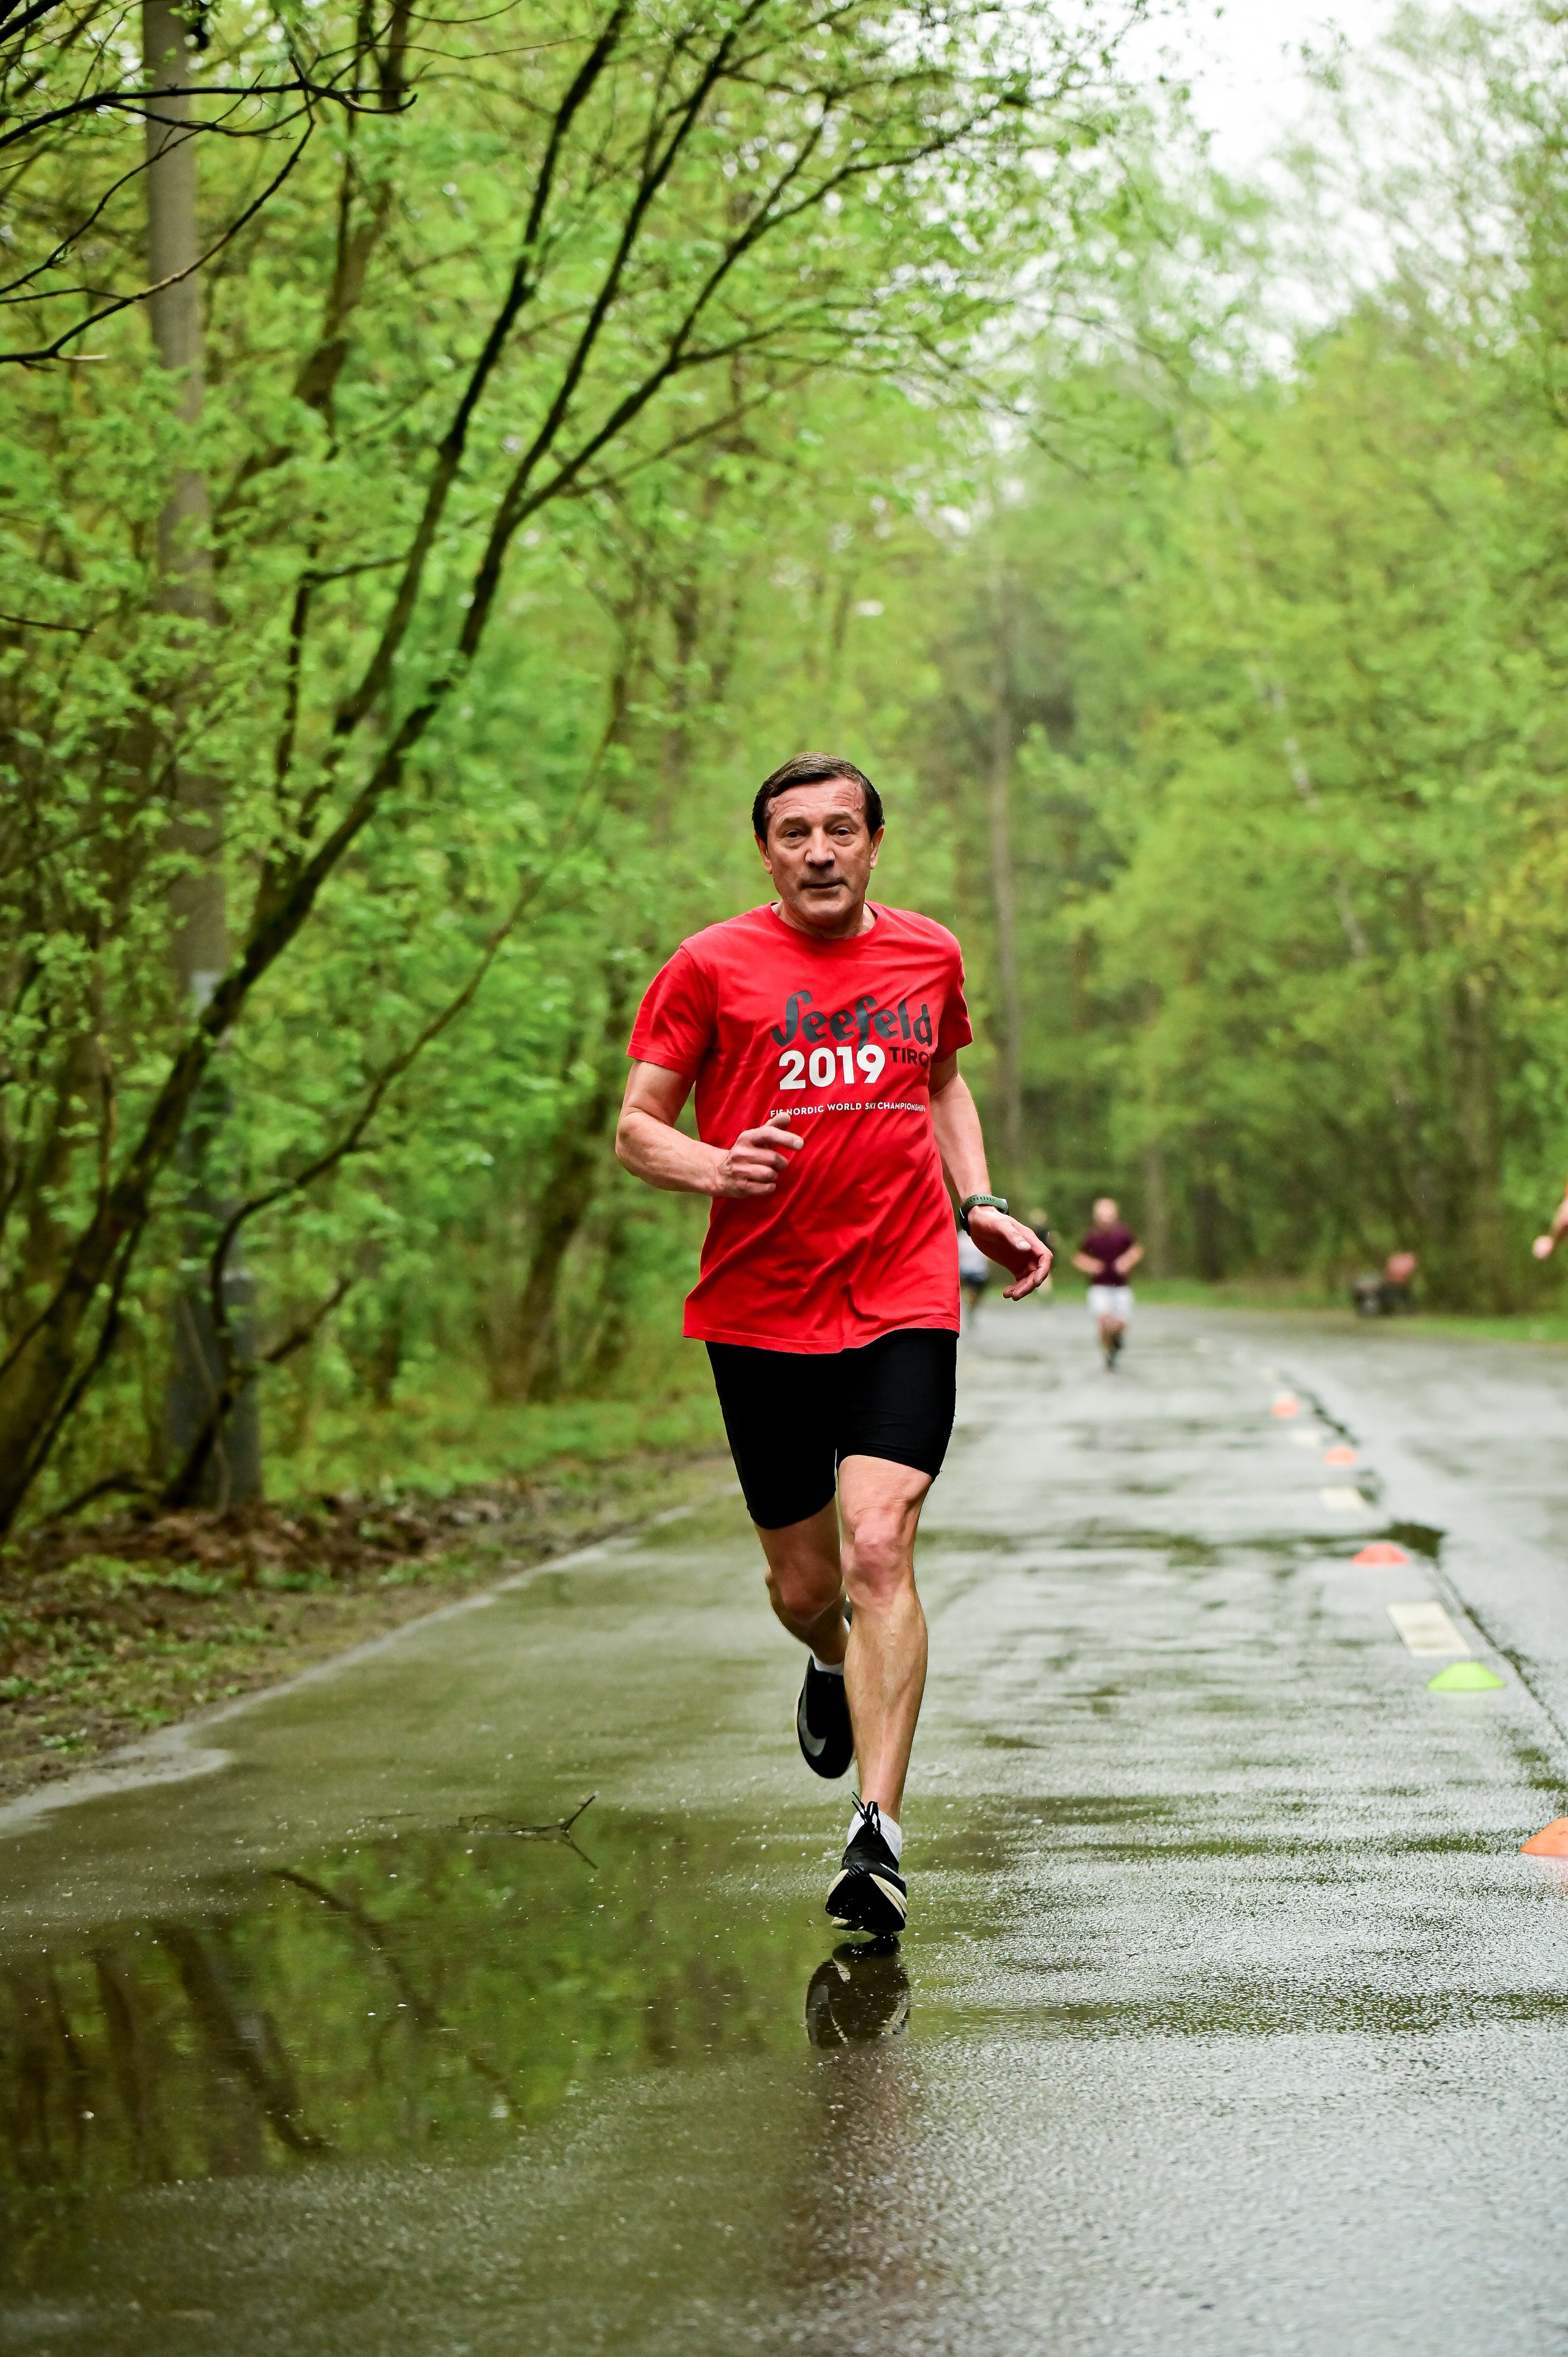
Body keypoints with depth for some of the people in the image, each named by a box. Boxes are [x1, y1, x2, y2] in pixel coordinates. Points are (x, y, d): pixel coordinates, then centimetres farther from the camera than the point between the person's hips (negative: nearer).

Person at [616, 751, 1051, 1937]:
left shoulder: (929, 954, 10)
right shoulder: (713, 966, 0)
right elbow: (637, 1127, 2)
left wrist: (981, 1204, 13)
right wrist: (716, 1168, -19)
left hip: (904, 1304, 0)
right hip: (760, 1314, 0)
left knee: (878, 1551, -18)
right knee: (803, 1583, 8)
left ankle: (880, 1835, -18)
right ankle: (832, 1669, 47)